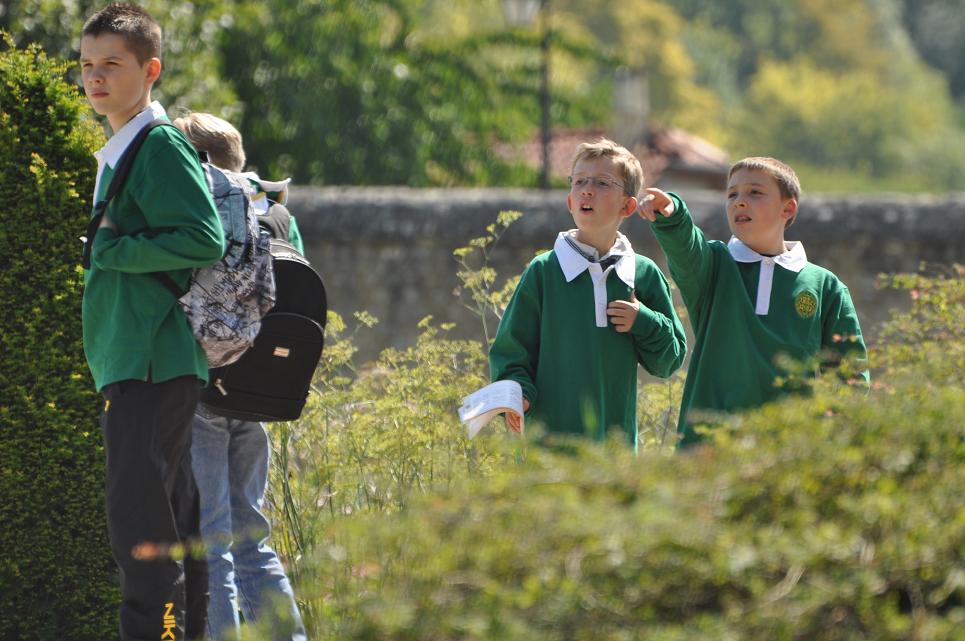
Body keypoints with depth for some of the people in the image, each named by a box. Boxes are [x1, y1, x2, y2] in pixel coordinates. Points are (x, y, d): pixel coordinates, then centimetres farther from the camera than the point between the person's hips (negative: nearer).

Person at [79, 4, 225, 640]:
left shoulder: (161, 146, -10)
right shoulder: (119, 152, 20)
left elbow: (205, 240, -19)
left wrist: (108, 248, -14)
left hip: (151, 365, -11)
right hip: (139, 364, 11)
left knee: (142, 521, -15)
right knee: (170, 521, 12)